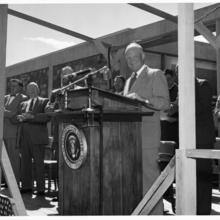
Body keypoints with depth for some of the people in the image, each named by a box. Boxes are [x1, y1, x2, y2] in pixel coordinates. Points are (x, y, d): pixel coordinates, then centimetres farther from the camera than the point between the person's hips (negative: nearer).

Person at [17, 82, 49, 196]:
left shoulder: (44, 101, 7)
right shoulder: (23, 104, 23)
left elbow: (47, 117, -6)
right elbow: (19, 117, 17)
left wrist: (32, 116, -18)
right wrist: (21, 117, -7)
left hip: (37, 137, -5)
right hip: (25, 136, 5)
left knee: (38, 163, -6)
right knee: (25, 162, 4)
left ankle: (40, 188, -3)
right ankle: (26, 186, 11)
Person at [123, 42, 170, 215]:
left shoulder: (155, 74, 1)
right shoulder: (129, 80, 25)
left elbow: (165, 103, -9)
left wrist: (143, 100, -23)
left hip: (147, 134, -7)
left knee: (149, 174, -8)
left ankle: (155, 212, 0)